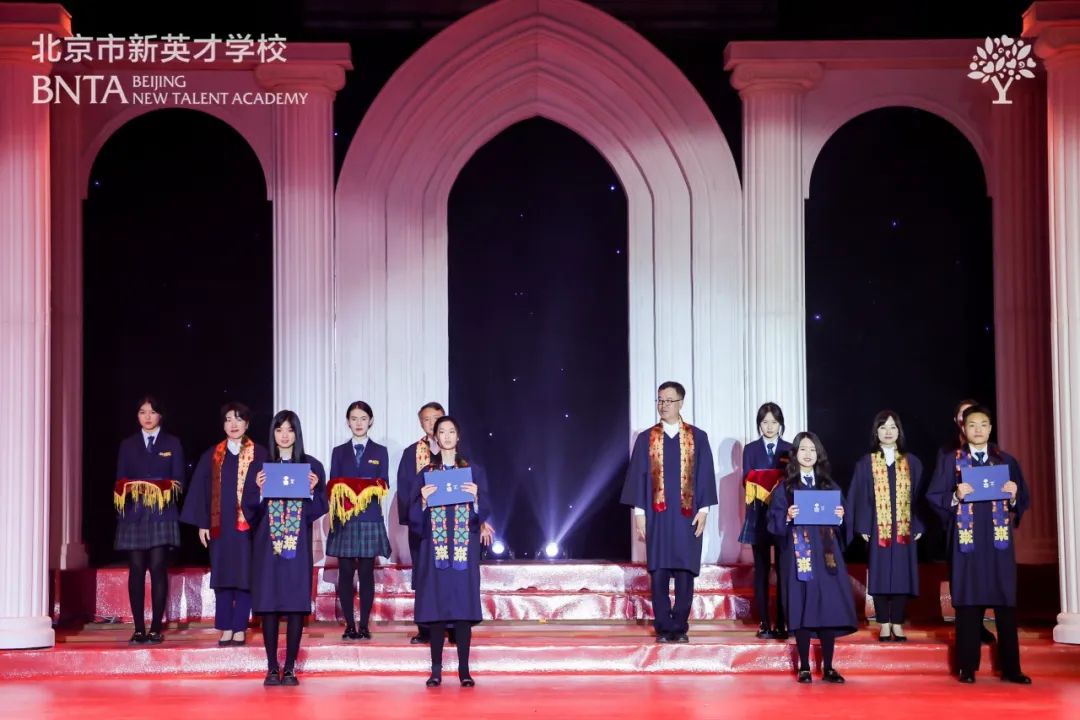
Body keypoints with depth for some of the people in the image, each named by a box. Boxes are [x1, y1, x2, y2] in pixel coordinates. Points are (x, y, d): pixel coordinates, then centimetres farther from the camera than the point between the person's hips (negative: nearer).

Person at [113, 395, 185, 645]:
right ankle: (139, 629, 1)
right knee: (136, 570, -1)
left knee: (158, 570, -7)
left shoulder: (172, 444, 10)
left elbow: (178, 482, 4)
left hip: (162, 515, -2)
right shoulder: (128, 445, 14)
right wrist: (130, 489, -13)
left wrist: (162, 488, -14)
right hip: (134, 515, 2)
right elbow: (119, 482, 9)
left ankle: (156, 628, -4)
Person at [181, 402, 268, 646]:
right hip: (220, 525, 2)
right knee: (222, 577, 4)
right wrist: (202, 523, 1)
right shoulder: (212, 456, 9)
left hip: (247, 524, -2)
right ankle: (226, 629, 9)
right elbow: (200, 489, 8)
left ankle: (240, 629, 5)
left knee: (244, 577, -1)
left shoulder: (259, 455, 2)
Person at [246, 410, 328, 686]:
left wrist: (312, 490, -15)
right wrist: (259, 490, -15)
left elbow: (320, 508, 3)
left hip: (298, 544, 0)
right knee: (269, 603, -1)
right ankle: (272, 668, 5)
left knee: (296, 604, -2)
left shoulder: (312, 466, 5)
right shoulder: (260, 466, 6)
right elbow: (250, 509, 3)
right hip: (267, 544, 0)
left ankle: (290, 668, 4)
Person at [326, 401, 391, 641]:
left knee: (367, 573, -1)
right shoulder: (339, 452, 14)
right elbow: (333, 486, 7)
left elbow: (383, 486, 4)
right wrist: (342, 492, -14)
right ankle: (349, 625, 4)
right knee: (345, 573, -1)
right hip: (344, 519, 1)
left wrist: (372, 490, -16)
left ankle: (365, 625, 3)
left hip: (370, 520, -1)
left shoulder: (380, 452, 11)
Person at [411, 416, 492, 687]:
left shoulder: (473, 471, 8)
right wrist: (423, 499, -15)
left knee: (463, 606, -3)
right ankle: (436, 669, 5)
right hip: (434, 549, 0)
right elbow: (414, 516, 4)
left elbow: (484, 512, 3)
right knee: (435, 606, -2)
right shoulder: (426, 473, 9)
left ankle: (464, 669, 2)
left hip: (464, 548, 0)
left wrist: (476, 497, -17)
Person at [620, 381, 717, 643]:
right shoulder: (646, 438, 6)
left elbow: (705, 475, 3)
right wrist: (639, 512, -2)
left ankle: (680, 627, 8)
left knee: (685, 572, 0)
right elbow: (638, 476, 5)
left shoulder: (698, 437, 4)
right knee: (659, 573, 0)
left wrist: (703, 510, -4)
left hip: (687, 515, -1)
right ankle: (663, 628, 7)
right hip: (657, 515, 1)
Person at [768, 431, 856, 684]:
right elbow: (774, 521, 0)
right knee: (801, 608, -3)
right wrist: (787, 517, -19)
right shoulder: (784, 487, 5)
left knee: (828, 608, -2)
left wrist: (840, 517, -9)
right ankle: (804, 667, 5)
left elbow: (842, 524, 12)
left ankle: (828, 668, 5)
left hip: (825, 555, 2)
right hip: (798, 555, -2)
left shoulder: (830, 486, 12)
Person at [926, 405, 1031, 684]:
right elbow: (934, 496, 0)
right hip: (967, 539, -2)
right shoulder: (952, 461, 5)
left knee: (1005, 602, 0)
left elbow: (1023, 500, 10)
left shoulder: (1007, 461, 11)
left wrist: (1014, 495, -11)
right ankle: (968, 667, 4)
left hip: (999, 540, 2)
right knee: (968, 602, -2)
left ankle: (1011, 668, 5)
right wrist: (956, 496, -17)